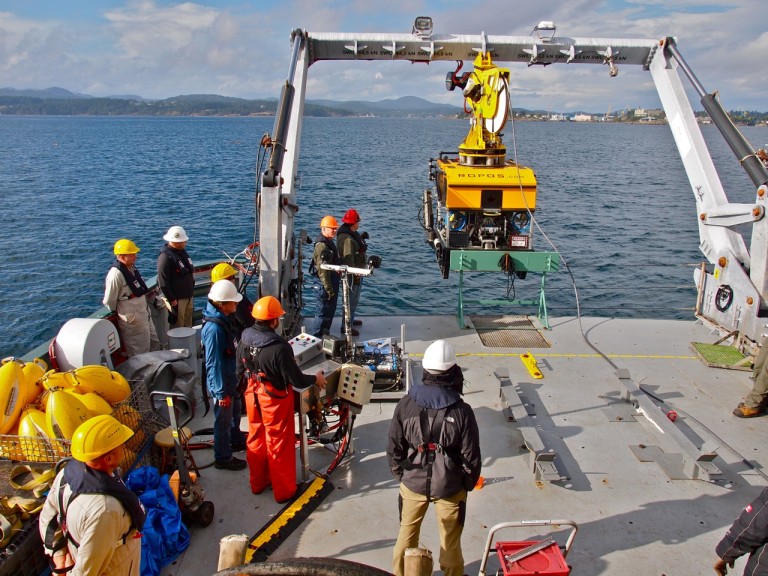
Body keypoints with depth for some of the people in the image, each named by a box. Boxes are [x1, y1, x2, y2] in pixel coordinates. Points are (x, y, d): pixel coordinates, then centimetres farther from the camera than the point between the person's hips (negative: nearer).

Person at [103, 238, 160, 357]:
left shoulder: (131, 267, 3)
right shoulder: (116, 274, -23)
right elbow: (109, 301, -18)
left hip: (145, 315, 9)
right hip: (132, 320, -9)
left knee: (154, 344, 21)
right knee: (140, 353, 4)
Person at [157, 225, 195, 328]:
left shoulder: (182, 252, 8)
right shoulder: (165, 257, -20)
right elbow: (163, 283, -22)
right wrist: (172, 300, -20)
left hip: (188, 297, 8)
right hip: (177, 299, -8)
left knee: (188, 326, 17)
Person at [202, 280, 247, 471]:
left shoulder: (222, 319, -2)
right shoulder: (214, 329, -32)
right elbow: (214, 363, -27)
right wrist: (221, 392, -21)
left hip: (231, 378, 9)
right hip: (222, 383, -9)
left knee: (235, 411, 28)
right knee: (223, 420, 9)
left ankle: (236, 440, 50)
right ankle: (223, 458, 27)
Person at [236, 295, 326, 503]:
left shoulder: (245, 338, -11)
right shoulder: (280, 347, -32)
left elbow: (240, 369, 4)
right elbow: (297, 381, -25)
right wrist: (316, 379, -6)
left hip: (253, 396, 6)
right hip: (275, 400, -6)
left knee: (256, 439, 23)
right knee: (279, 445, 12)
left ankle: (257, 482, 43)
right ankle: (284, 491, 29)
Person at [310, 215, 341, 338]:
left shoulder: (329, 242, 14)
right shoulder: (321, 245, -20)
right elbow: (322, 269, -24)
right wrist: (329, 289, -23)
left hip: (331, 283, 11)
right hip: (323, 284, -11)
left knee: (330, 312, 20)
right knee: (323, 313, -3)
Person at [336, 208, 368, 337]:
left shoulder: (352, 234, 9)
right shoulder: (347, 238, -25)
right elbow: (348, 258, -27)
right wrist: (355, 275, -26)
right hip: (352, 273, -11)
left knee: (354, 298, 25)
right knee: (351, 299, -2)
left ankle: (350, 319, 42)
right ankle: (346, 326, 7)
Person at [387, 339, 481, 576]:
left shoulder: (406, 404, -15)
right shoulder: (461, 411, -20)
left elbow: (394, 447, -7)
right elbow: (471, 456, -12)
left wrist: (400, 474, 10)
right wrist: (468, 483, 6)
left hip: (412, 483, 2)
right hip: (450, 487, -2)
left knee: (407, 534, 23)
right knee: (450, 540, 20)